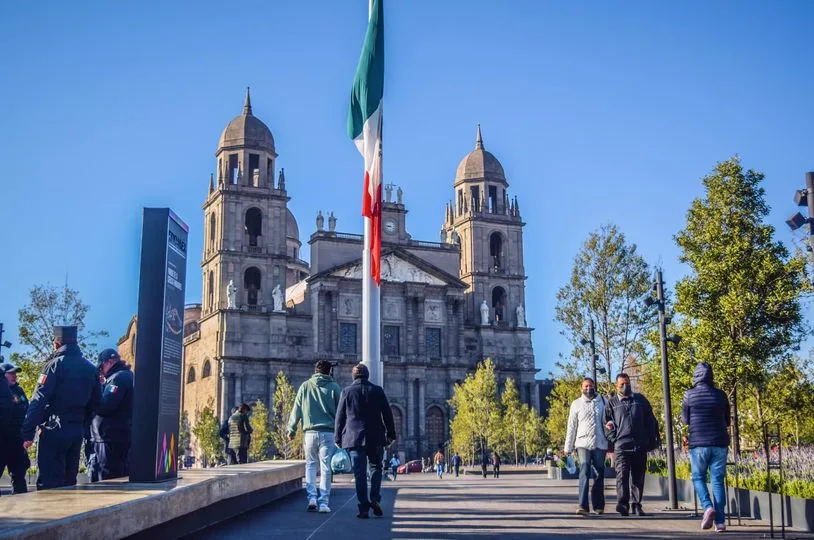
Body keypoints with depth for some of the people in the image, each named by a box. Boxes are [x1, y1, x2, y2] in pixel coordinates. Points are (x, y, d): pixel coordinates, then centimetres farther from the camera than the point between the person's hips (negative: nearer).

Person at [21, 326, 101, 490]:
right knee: (69, 480, 15)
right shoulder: (90, 368, 11)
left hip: (54, 430, -6)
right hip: (77, 431, 6)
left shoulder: (55, 364, -7)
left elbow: (39, 400, -14)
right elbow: (95, 401, 11)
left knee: (49, 483, -4)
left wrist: (28, 432, -14)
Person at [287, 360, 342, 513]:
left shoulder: (305, 386, 6)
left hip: (310, 432, 1)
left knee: (310, 465, 14)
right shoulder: (334, 387, 3)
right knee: (325, 468, 4)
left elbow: (296, 410, 6)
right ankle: (324, 502, 3)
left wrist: (291, 430, 13)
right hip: (328, 432, -1)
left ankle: (311, 497, -1)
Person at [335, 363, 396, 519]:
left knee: (359, 473, 1)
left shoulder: (347, 391, 2)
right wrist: (390, 434, 12)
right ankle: (375, 499, -4)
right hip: (375, 438, 0)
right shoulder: (377, 390, 3)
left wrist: (338, 438, 11)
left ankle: (364, 508, -1)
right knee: (376, 467, 14)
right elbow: (387, 414, 4)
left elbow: (340, 417, 4)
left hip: (354, 438, 0)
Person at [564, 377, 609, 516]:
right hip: (583, 444, -2)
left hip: (600, 444, 2)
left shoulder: (603, 402, 9)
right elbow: (571, 427, 9)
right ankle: (583, 506, -20)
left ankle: (598, 505, 21)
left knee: (599, 474, 9)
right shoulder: (576, 404, 8)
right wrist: (568, 447, 6)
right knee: (584, 473, -13)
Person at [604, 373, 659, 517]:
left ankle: (636, 505, 15)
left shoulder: (640, 400, 14)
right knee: (622, 475, -14)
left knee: (638, 477, 7)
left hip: (640, 446, 2)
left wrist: (652, 439, 8)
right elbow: (607, 424, 8)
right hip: (621, 446, -2)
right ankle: (622, 504, -19)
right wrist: (614, 439, -5)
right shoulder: (612, 403, 9)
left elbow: (651, 420, 16)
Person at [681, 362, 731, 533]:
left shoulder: (690, 395, -4)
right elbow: (727, 421, 12)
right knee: (717, 481, 6)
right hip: (719, 443, 2)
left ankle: (708, 507, -12)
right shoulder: (720, 395, 2)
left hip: (699, 443, -2)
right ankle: (720, 521, 2)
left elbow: (685, 419, 4)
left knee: (698, 478, 12)